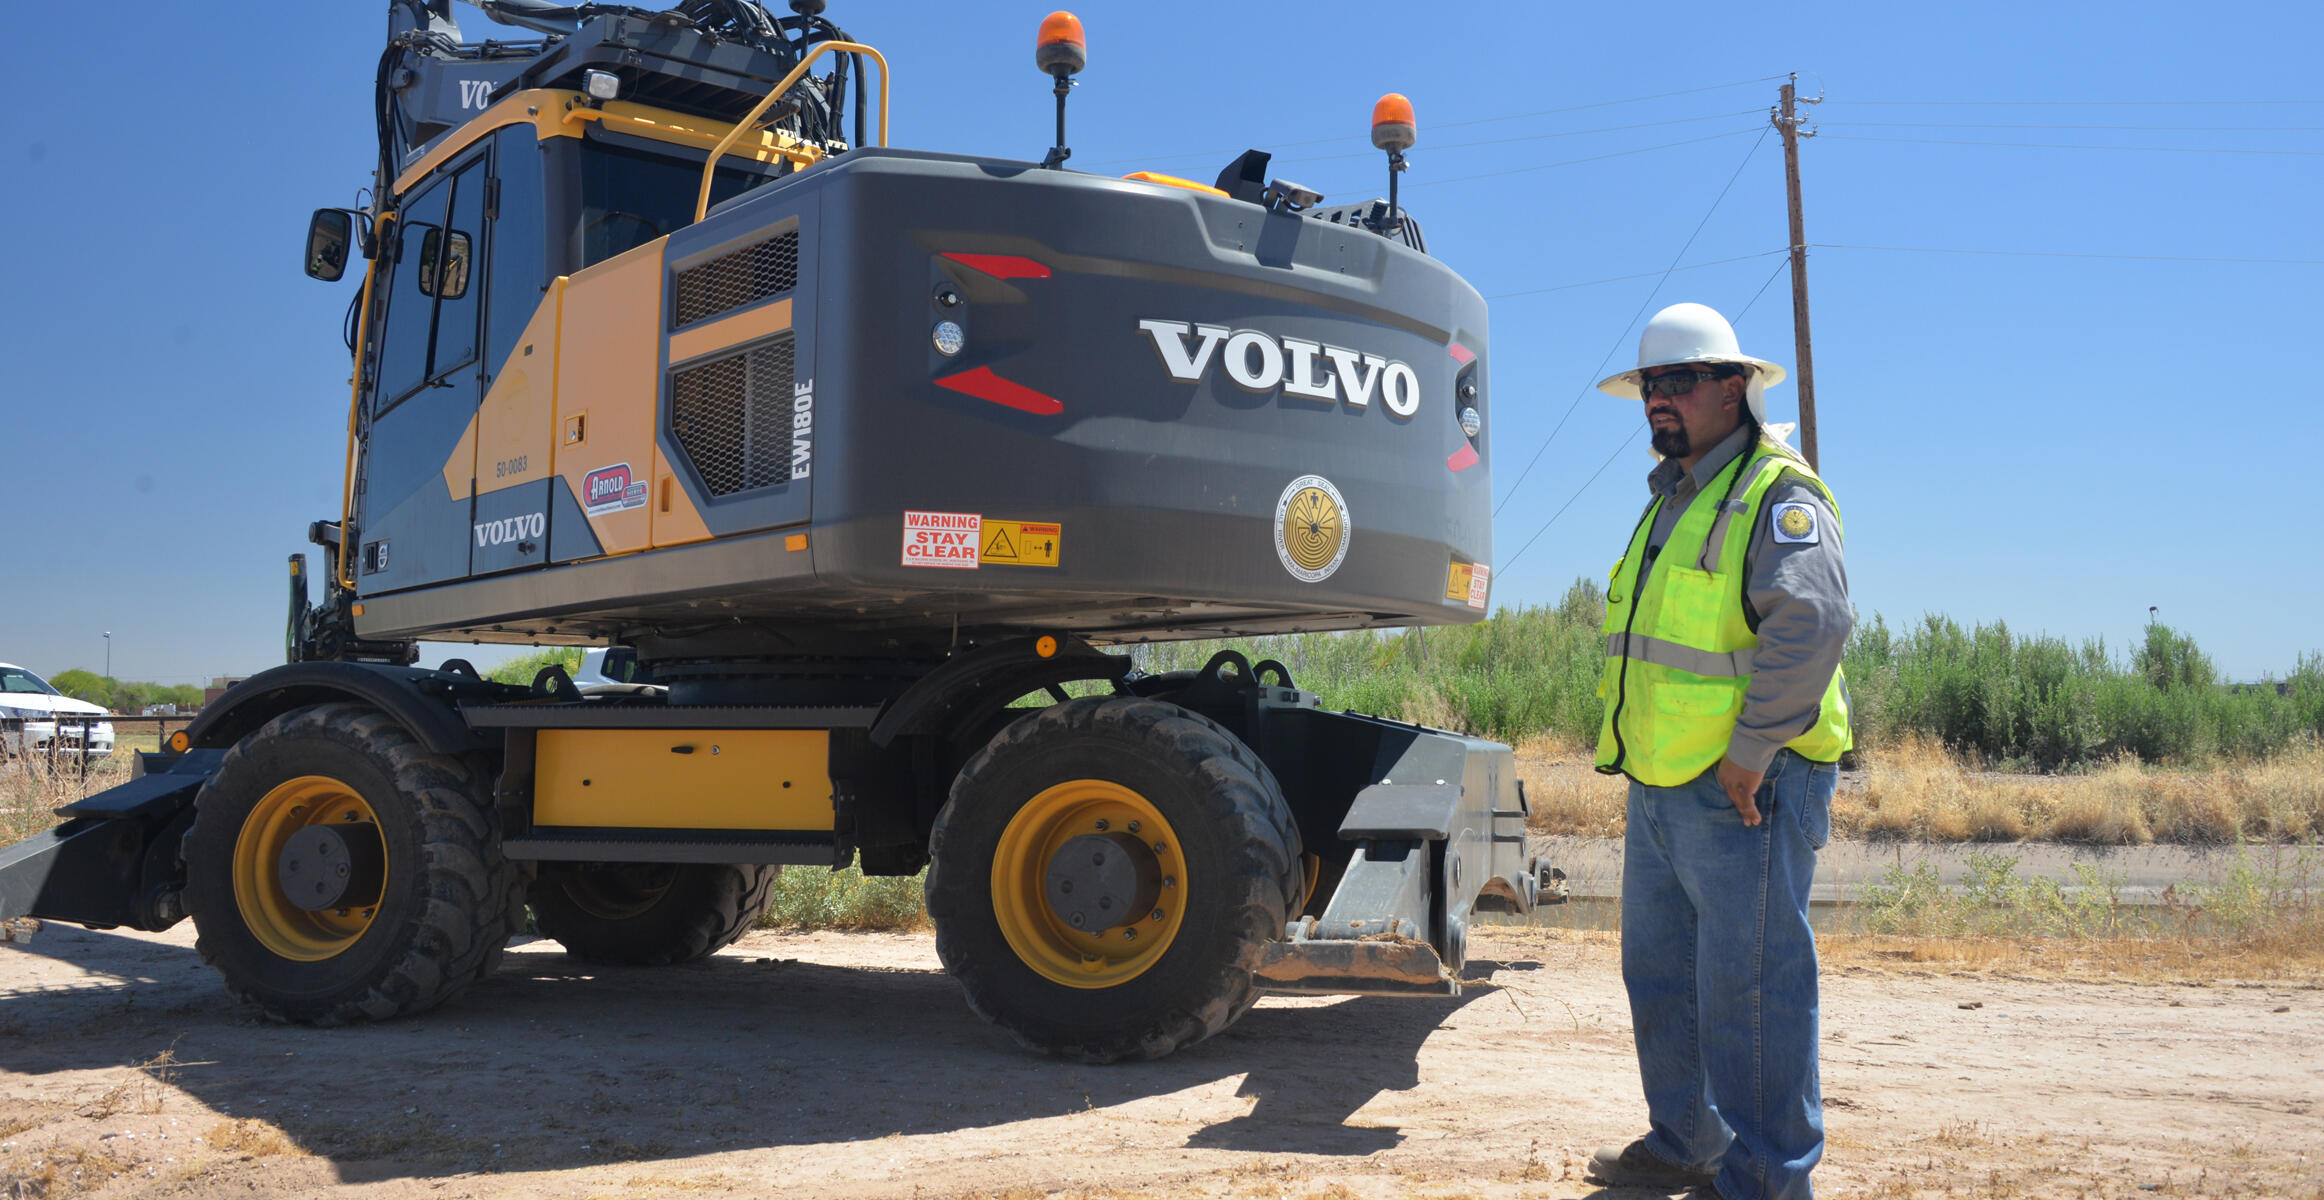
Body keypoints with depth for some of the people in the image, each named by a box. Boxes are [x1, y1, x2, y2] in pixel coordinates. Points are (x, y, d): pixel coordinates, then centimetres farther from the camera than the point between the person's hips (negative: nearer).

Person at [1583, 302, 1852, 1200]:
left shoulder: (1778, 495, -11)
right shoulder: (1672, 501, 18)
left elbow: (1812, 620, -27)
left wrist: (1752, 750, -24)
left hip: (1745, 792, -10)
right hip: (1660, 788, 10)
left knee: (1749, 986, -2)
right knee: (1660, 973, 17)